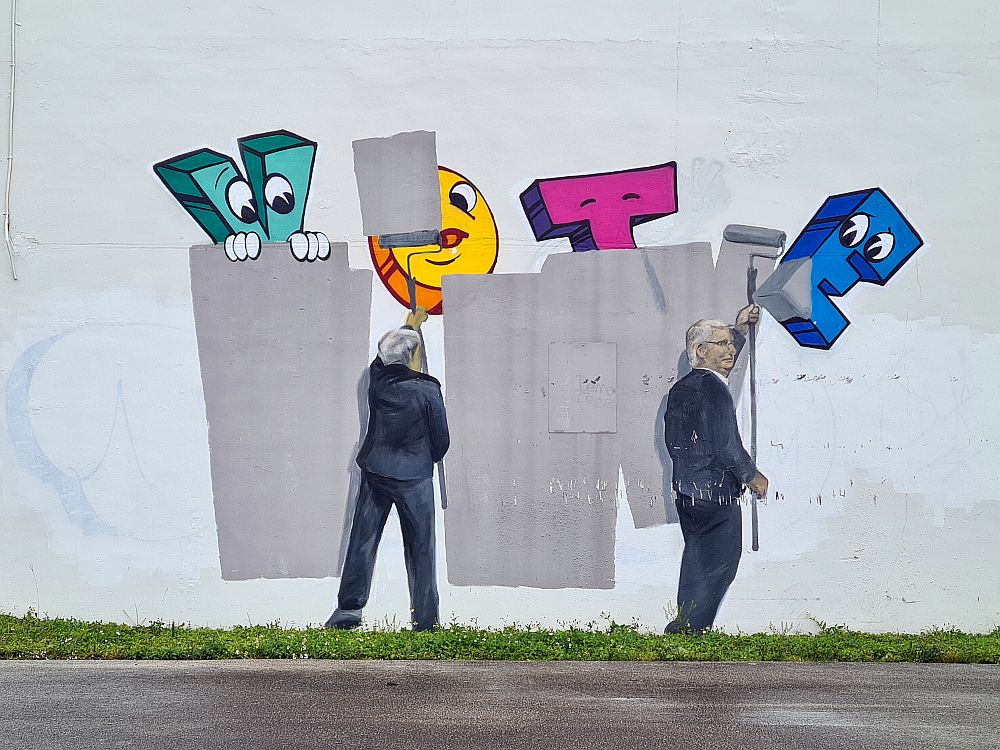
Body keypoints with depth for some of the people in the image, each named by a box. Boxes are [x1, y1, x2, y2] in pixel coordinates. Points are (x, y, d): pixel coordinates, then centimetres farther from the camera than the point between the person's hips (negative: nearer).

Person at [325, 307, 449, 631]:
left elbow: (386, 352, 20)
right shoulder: (427, 391, -15)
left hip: (374, 473, 4)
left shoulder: (377, 381, -3)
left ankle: (349, 609, 15)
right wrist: (429, 459, 16)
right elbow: (441, 439, -6)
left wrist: (410, 325, 36)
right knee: (419, 549, 5)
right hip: (413, 477, -4)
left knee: (362, 542, 11)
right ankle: (425, 618, 9)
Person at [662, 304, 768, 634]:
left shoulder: (681, 386, 11)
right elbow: (725, 444, -20)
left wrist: (739, 329, 30)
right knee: (719, 567, 0)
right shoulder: (712, 387, -16)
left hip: (686, 491, 9)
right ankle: (690, 629, 1)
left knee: (696, 564, 18)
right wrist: (753, 477, -4)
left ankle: (683, 628, 24)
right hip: (716, 493, -9)